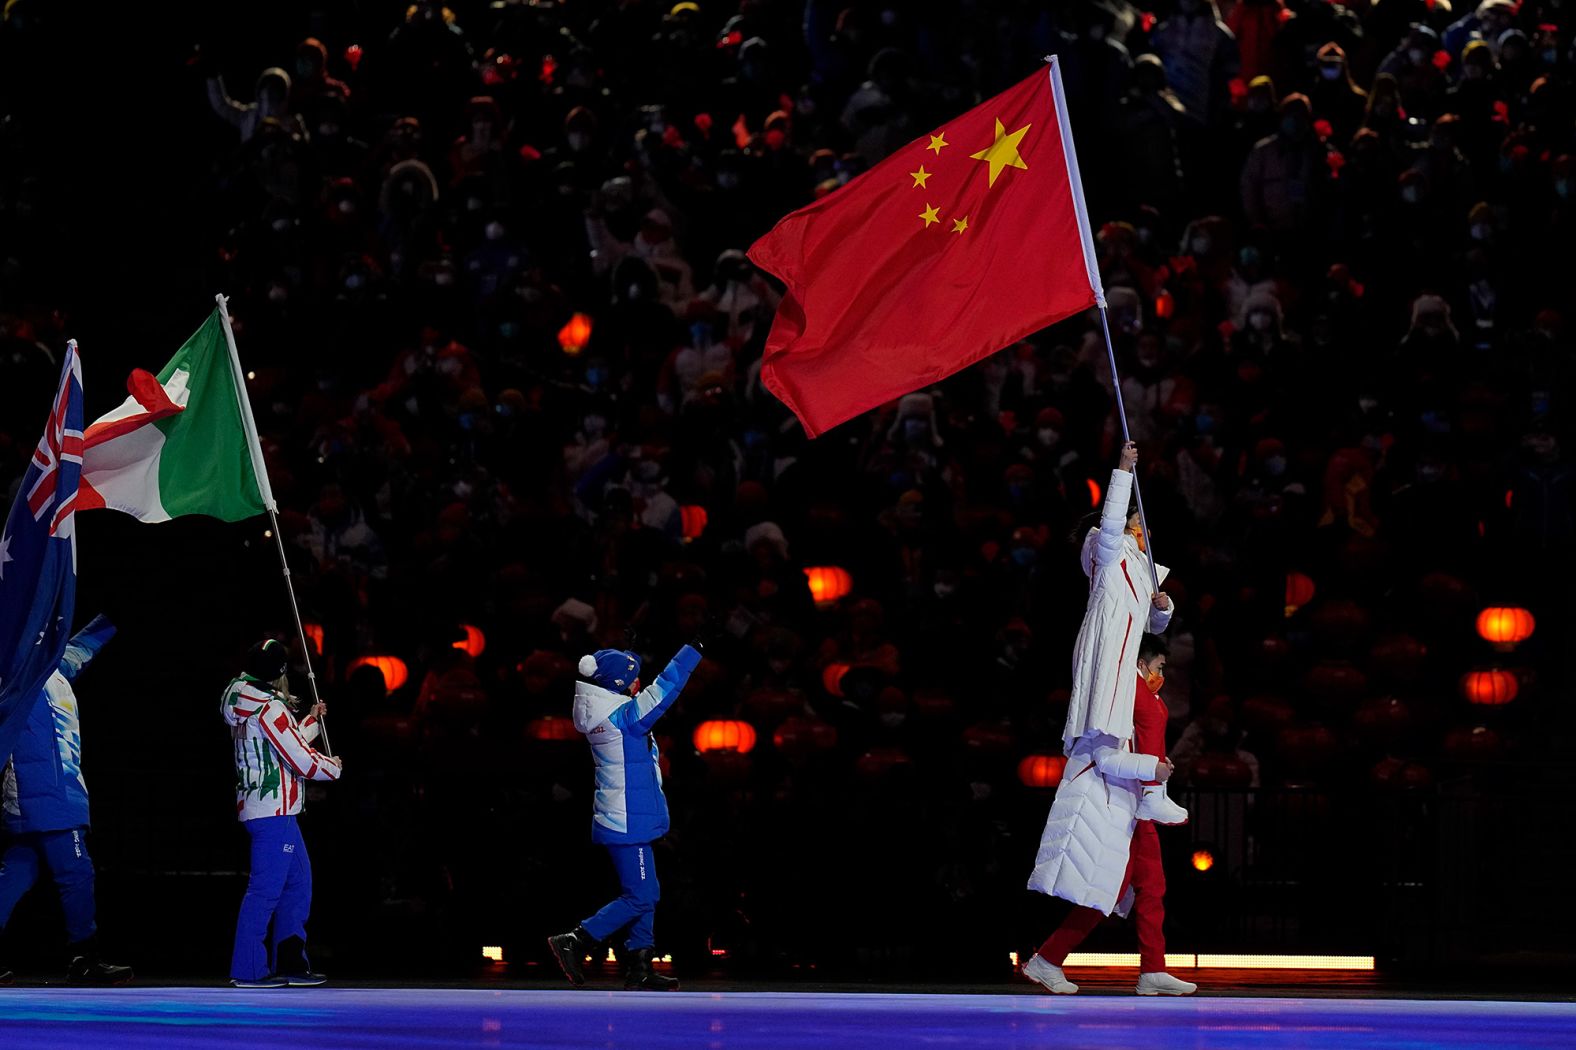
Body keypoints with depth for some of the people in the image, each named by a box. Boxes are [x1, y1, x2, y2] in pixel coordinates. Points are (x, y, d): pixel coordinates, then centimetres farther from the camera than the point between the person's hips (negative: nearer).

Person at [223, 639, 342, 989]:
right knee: (266, 888, -7)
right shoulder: (269, 709, -17)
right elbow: (302, 761, -17)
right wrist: (334, 766, 1)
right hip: (273, 813, -10)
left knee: (298, 882, 15)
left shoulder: (246, 704, 12)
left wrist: (313, 721, 29)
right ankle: (248, 970, -5)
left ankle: (291, 964, 18)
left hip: (278, 814, 10)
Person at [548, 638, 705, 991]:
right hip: (628, 824, -10)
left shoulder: (603, 713, 7)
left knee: (647, 896, 13)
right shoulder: (624, 716, -18)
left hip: (629, 822, 10)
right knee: (639, 899, -5)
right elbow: (667, 685, -19)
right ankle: (575, 942, -4)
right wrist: (696, 646, -14)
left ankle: (639, 971, 14)